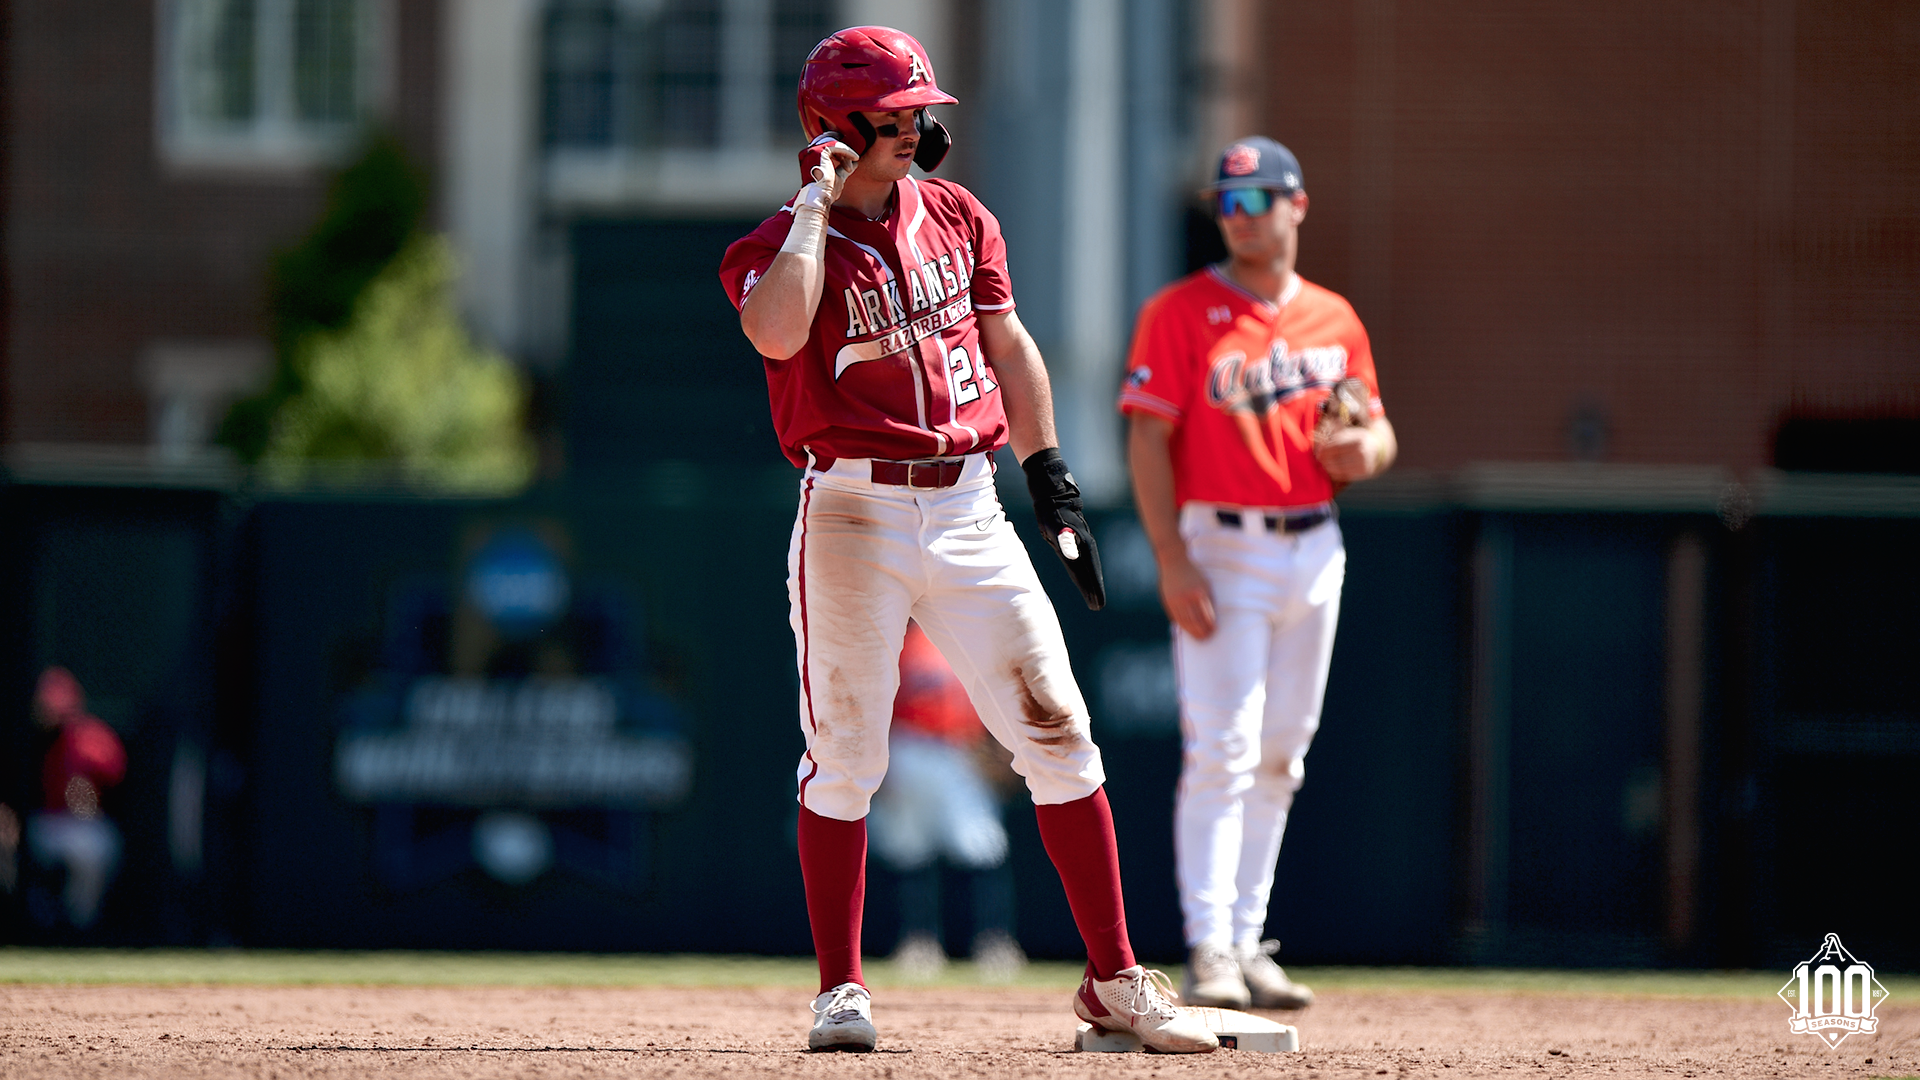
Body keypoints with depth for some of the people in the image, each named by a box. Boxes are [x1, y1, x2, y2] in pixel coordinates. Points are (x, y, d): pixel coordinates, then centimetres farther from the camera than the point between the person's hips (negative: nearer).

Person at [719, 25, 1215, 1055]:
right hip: (853, 516, -4)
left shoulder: (957, 217, 12)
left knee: (1058, 733, -1)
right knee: (844, 758, -1)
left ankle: (1114, 980, 5)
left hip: (968, 511, 4)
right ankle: (840, 992, 10)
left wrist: (1051, 483, 13)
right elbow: (778, 331, -27)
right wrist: (819, 202, -18)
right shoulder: (780, 244, -5)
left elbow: (1007, 348, 18)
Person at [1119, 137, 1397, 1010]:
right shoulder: (1180, 313, -4)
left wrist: (1364, 449, -9)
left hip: (1315, 549, 6)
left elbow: (1376, 430, 17)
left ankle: (1247, 946, 17)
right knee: (1221, 752, -13)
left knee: (1279, 757, 10)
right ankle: (1208, 952, -16)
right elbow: (1148, 440, -10)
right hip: (1222, 547, -6)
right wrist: (1173, 562, -19)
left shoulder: (1334, 319, 11)